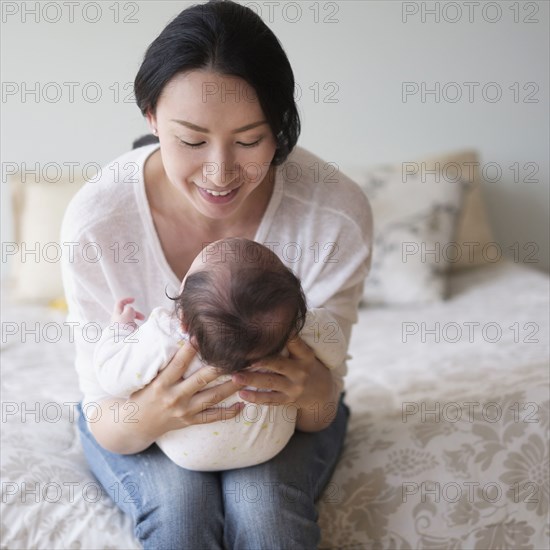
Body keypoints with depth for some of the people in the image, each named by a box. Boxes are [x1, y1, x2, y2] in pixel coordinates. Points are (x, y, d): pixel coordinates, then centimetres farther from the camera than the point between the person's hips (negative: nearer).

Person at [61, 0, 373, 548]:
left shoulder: (337, 212, -26)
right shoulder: (96, 219, -26)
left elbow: (320, 414, -17)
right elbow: (107, 425, -19)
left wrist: (314, 394, -42)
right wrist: (144, 417, -44)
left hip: (278, 414, 1)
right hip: (147, 409, 0)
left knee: (262, 502, -30)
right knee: (179, 501, -30)